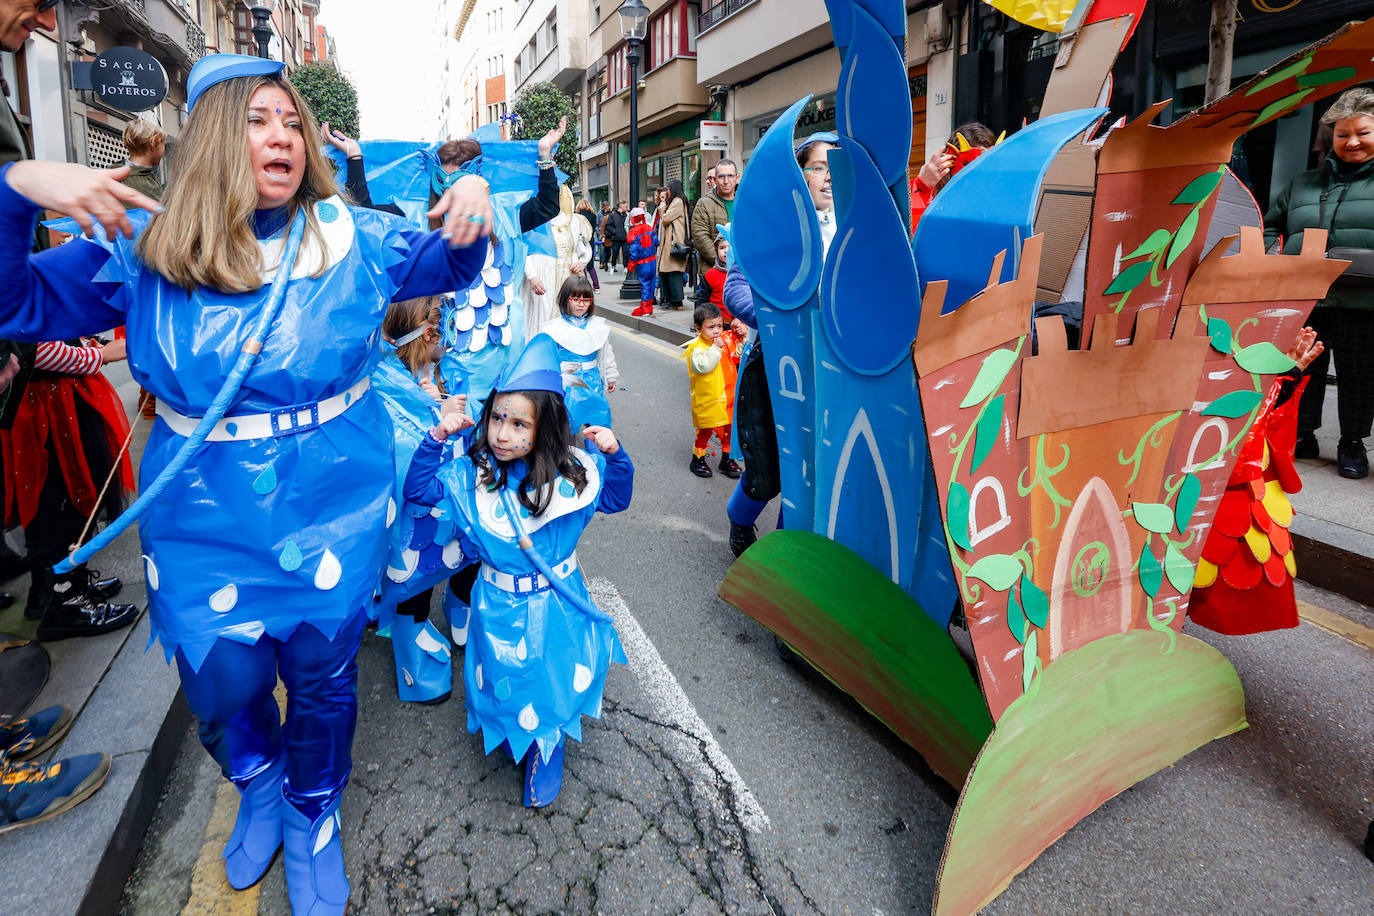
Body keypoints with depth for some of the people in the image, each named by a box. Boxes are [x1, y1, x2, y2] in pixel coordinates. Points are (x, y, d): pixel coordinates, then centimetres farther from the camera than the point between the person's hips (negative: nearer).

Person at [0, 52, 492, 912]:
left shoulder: (349, 235, -2)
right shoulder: (147, 246, -2)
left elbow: (446, 264, 9)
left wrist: (470, 204, -13)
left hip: (333, 506, 0)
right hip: (205, 514, 1)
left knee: (323, 674, 11)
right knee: (222, 684, 10)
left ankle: (313, 812, 42)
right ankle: (258, 784, 48)